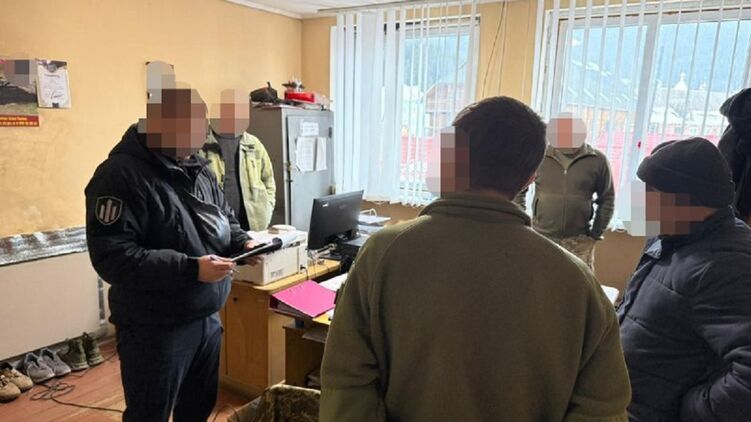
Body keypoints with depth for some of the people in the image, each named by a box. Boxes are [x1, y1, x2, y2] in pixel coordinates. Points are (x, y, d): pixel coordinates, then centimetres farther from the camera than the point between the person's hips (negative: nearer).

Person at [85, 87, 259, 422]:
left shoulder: (197, 169, 6)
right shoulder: (120, 175, -19)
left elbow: (223, 221, 17)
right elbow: (112, 257, -25)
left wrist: (242, 242, -5)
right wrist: (190, 269, -30)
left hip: (207, 318, 7)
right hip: (155, 329, -7)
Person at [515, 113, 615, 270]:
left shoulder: (597, 160, -4)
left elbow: (607, 199, 5)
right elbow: (518, 191, 6)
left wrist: (596, 234, 4)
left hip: (579, 241, 0)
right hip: (542, 238, 0)